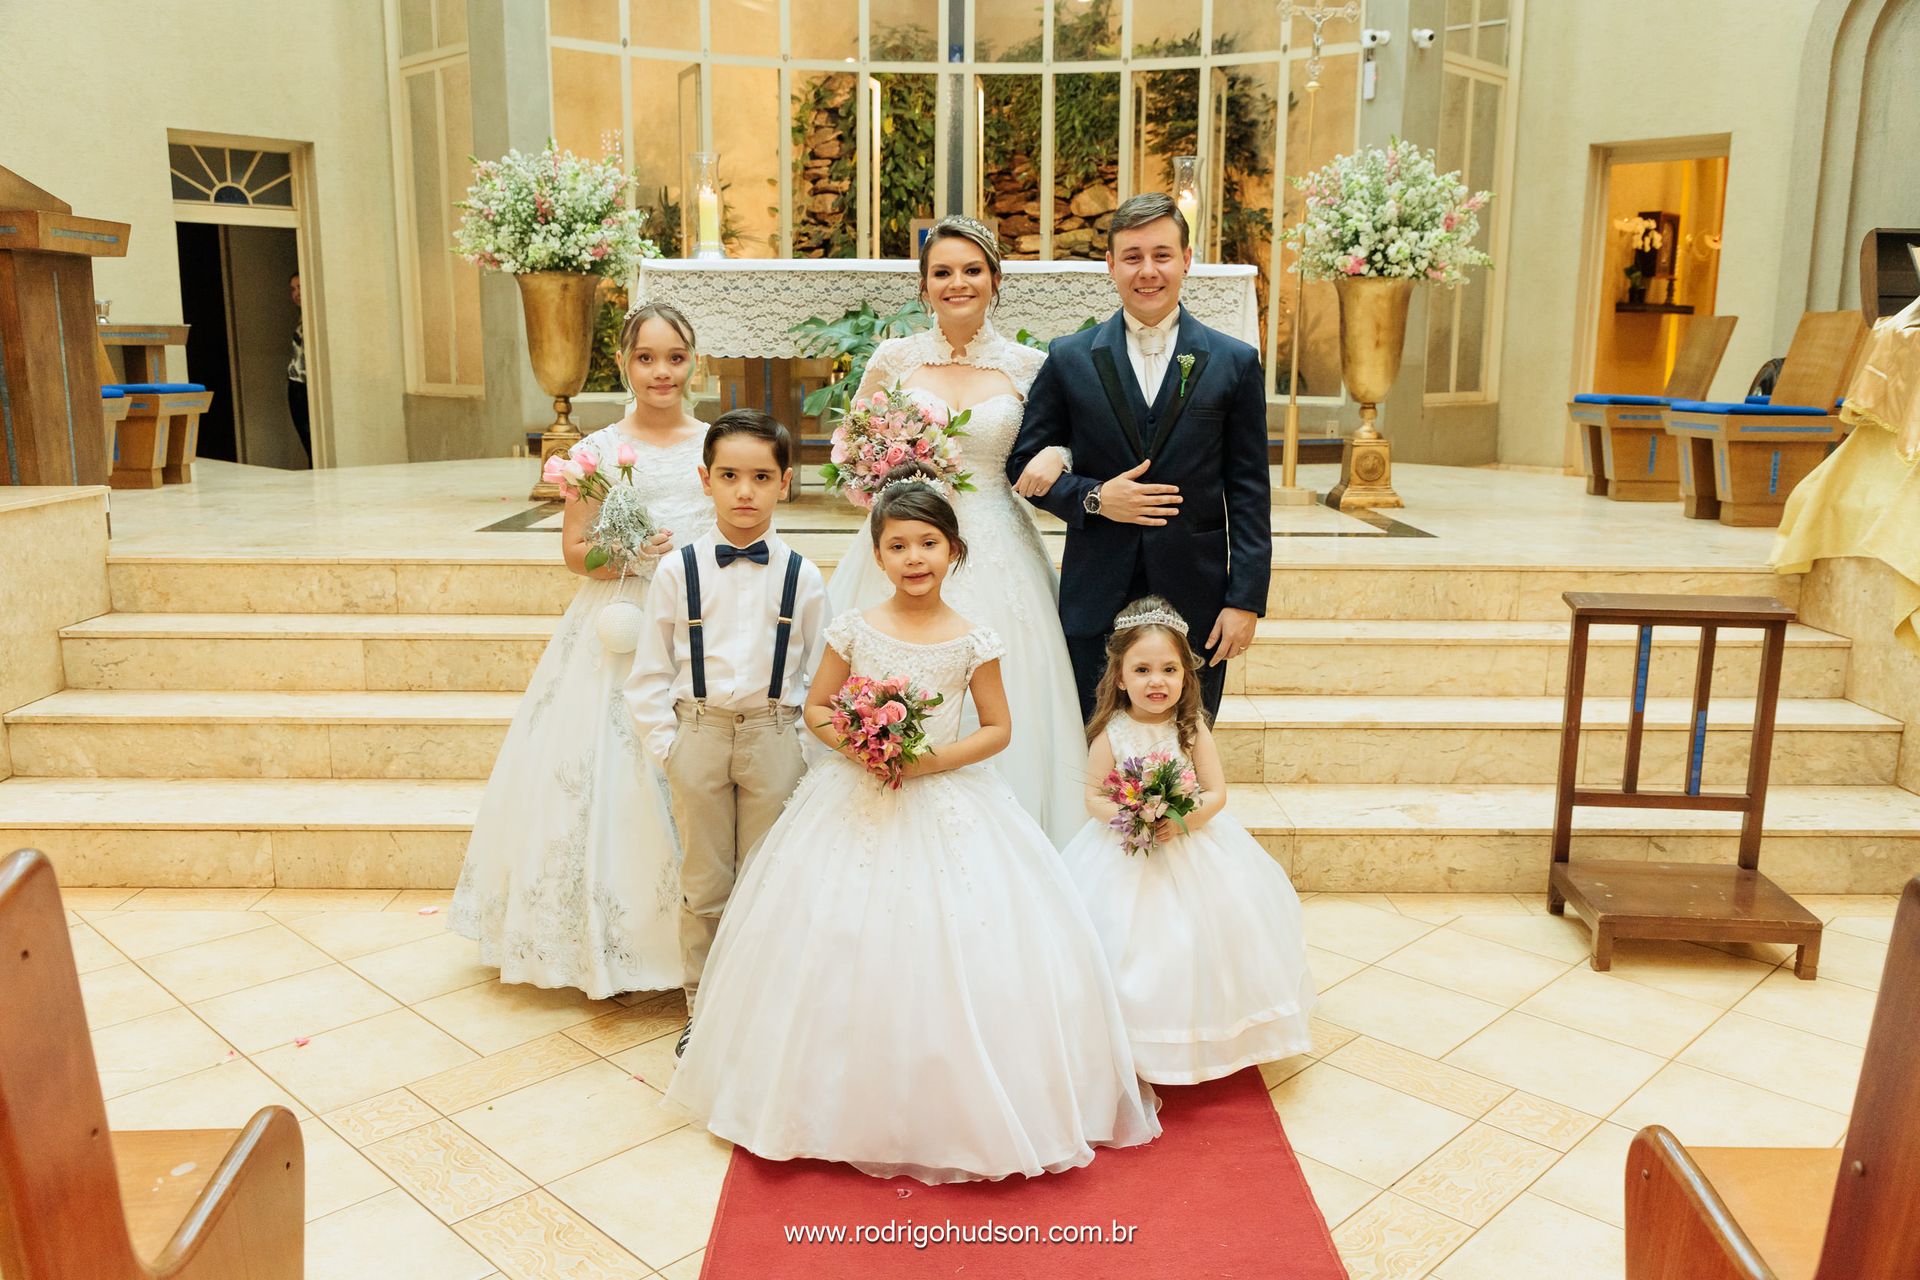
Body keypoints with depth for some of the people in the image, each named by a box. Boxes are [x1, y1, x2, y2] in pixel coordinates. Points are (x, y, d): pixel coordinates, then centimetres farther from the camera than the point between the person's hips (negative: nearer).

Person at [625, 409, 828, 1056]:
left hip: (775, 739, 0)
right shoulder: (678, 571, -2)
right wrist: (665, 746, -4)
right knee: (704, 886, 11)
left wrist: (807, 746, -2)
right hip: (699, 733, 0)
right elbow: (649, 673, 2)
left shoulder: (802, 576, -1)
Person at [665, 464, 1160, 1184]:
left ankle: (955, 1106, 19)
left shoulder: (972, 641, -5)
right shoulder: (853, 630, -2)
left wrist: (933, 760, -14)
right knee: (848, 954, 4)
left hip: (947, 805, -1)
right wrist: (854, 743, -14)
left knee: (954, 952, -1)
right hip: (856, 806, 1)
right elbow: (816, 708, 6)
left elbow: (998, 729, 0)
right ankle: (855, 1102, 24)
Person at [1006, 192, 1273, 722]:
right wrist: (1094, 498, -11)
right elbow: (1024, 462, 6)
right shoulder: (1069, 359, 3)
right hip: (1095, 598, 0)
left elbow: (1247, 492, 2)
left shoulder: (1235, 362, 3)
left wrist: (1246, 600, -4)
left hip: (1195, 598, 0)